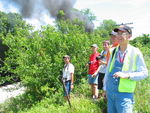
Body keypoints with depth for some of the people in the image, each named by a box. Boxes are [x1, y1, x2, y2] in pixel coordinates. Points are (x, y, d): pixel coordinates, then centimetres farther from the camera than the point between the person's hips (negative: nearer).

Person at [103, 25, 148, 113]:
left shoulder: (135, 52, -6)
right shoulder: (113, 51, 6)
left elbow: (144, 73, -6)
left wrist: (127, 75, -19)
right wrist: (105, 88, 15)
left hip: (124, 94, -4)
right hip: (110, 92, 5)